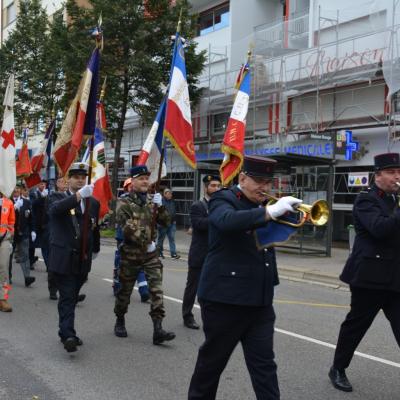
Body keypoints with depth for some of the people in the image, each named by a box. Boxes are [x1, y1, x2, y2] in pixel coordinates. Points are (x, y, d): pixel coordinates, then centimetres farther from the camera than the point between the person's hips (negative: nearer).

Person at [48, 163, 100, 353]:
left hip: (83, 259, 5)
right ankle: (68, 336, -11)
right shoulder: (58, 197, -2)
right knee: (67, 298, -8)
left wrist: (95, 249, 29)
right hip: (63, 258, -4)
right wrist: (79, 195, -38)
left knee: (72, 297, 13)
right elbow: (55, 209, -27)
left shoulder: (93, 202, 11)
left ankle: (65, 331, 25)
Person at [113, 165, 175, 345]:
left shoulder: (152, 200, 8)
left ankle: (158, 329, -9)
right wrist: (145, 243, -14)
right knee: (125, 290, 11)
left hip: (151, 253, 3)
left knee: (157, 289, -8)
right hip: (130, 254, -3)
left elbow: (165, 222, 4)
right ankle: (120, 322, 32)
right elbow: (127, 229, -13)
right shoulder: (124, 203, -5)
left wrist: (160, 206, -12)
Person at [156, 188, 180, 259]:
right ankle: (159, 252, 18)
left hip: (172, 223, 6)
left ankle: (173, 253, 3)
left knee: (172, 238, 2)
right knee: (161, 238, 6)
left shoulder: (172, 201, 13)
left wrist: (174, 220, 16)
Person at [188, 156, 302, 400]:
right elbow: (227, 221, -31)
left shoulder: (262, 206, 13)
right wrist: (270, 212, -35)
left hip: (260, 299, 6)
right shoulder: (224, 199, -8)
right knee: (213, 359, 11)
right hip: (225, 296, -6)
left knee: (264, 363, 5)